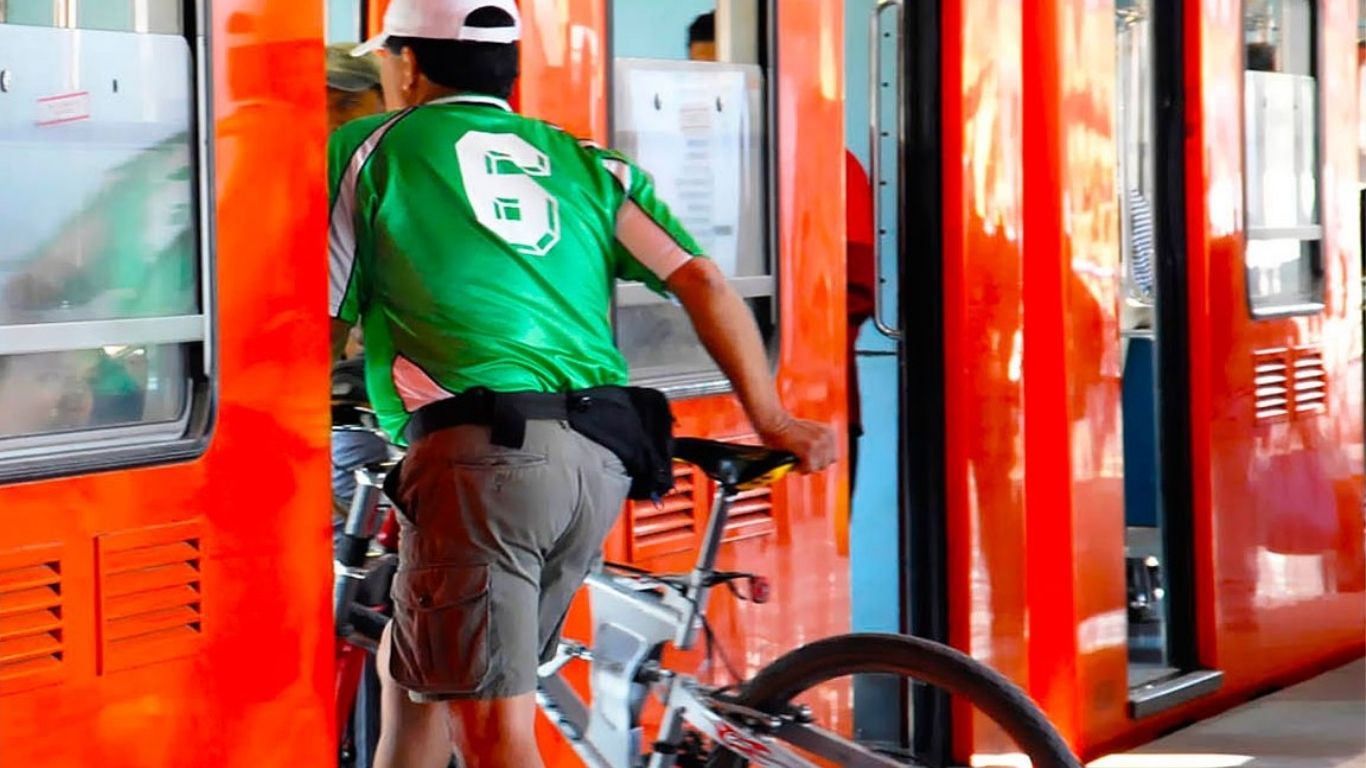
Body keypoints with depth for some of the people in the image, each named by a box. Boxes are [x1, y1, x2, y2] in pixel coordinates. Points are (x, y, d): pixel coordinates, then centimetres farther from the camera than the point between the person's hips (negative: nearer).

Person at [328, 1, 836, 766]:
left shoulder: (370, 149, 11)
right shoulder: (585, 163, 22)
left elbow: (325, 326, 6)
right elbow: (701, 281, 9)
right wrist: (771, 420, 11)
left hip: (481, 450, -6)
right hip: (601, 463, 6)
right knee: (413, 669, 25)